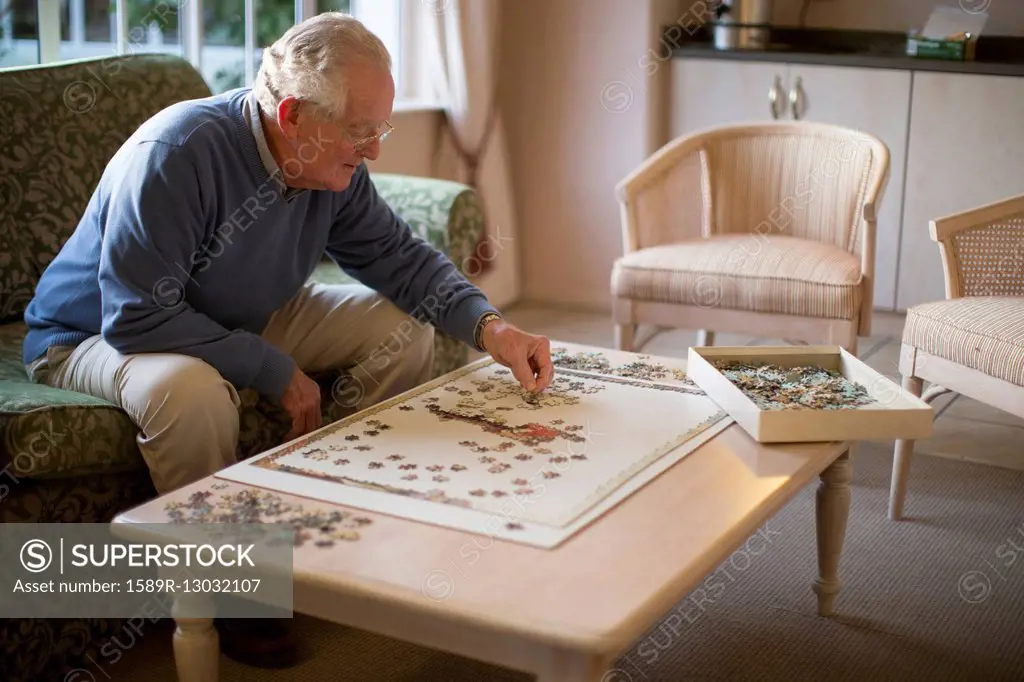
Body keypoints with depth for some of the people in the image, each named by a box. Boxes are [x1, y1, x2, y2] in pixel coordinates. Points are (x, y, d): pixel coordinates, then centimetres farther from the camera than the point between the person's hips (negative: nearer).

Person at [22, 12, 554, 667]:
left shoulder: (334, 164, -10)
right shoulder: (175, 154, -32)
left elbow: (397, 254, -4)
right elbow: (138, 318, -33)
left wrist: (487, 324, -21)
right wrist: (275, 371, -29)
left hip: (244, 319, 7)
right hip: (98, 335, -7)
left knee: (405, 330, -6)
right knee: (191, 389, -41)